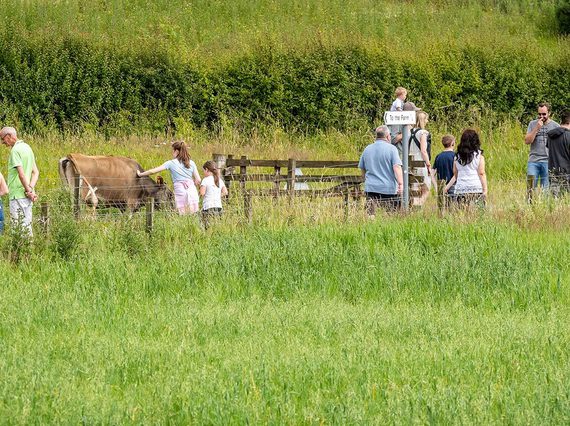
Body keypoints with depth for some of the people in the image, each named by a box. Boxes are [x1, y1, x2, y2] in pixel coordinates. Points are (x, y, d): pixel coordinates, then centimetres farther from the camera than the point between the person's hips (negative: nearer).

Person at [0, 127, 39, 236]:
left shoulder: (15, 150, -13)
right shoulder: (27, 147, 15)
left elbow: (21, 174, -20)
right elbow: (36, 172, 14)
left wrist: (28, 190, -12)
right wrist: (31, 188, 1)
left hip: (18, 195, -9)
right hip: (27, 197, 9)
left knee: (19, 226, -7)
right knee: (27, 225, 12)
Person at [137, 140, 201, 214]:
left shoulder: (171, 163, 1)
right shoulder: (191, 163, 8)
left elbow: (153, 171, 2)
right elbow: (198, 180, 4)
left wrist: (140, 174, 15)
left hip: (180, 192, -3)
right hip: (192, 191, 3)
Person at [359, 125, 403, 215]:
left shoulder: (367, 149, 11)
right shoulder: (391, 149, -5)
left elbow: (362, 169, 21)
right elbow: (397, 167, -15)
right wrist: (400, 183, -17)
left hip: (370, 188, 4)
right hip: (388, 188, -4)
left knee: (370, 215, -1)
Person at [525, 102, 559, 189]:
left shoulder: (555, 126, 5)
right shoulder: (532, 124, 8)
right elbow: (527, 141, -1)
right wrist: (536, 128, -11)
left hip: (548, 161, -1)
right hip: (533, 161, 1)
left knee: (546, 188, -3)